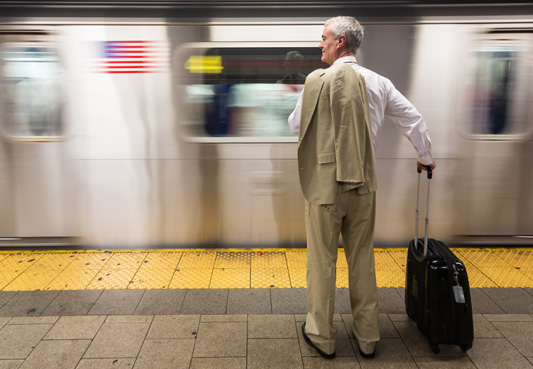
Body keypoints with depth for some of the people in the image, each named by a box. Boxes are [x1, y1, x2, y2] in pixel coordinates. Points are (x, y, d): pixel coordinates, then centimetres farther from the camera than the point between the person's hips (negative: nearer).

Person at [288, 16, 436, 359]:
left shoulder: (317, 80, -10)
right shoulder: (378, 83, 3)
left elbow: (295, 126, -2)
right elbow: (414, 120, 9)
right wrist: (426, 158, 24)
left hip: (324, 186, -4)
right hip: (363, 187, 4)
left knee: (322, 262, 9)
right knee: (363, 261, 15)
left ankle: (322, 336, 23)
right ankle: (367, 337, 28)